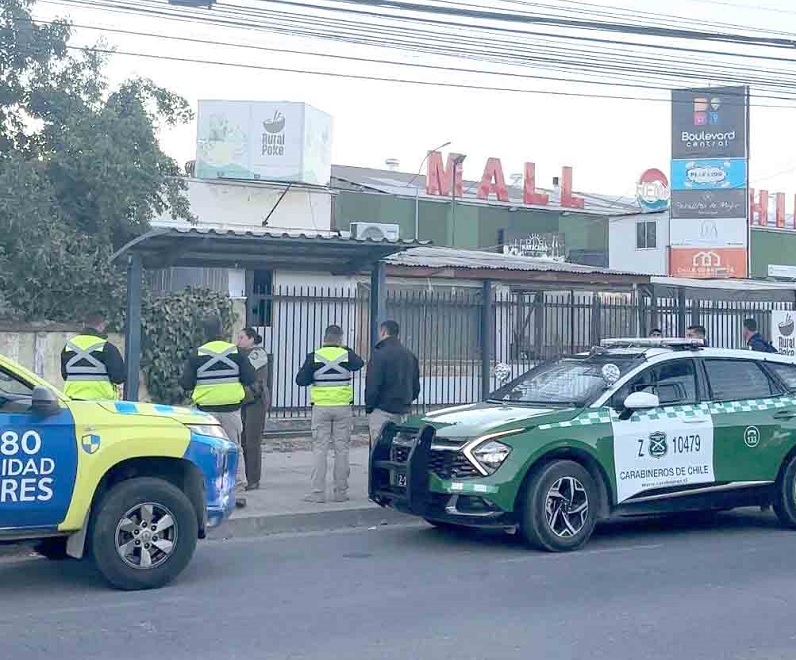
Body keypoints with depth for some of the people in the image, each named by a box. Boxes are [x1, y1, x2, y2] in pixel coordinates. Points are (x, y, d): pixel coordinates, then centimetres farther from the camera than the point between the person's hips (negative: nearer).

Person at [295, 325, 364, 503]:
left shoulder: (314, 357, -5)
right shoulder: (347, 355, -4)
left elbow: (300, 380, -2)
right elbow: (359, 363, 17)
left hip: (321, 408, 0)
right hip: (343, 408, 1)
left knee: (319, 450, 3)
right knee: (341, 450, 7)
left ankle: (318, 492, 0)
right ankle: (340, 492, 10)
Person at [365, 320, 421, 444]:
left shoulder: (380, 354, -12)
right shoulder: (410, 355, 11)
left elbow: (373, 385, -15)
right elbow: (416, 387, 16)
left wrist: (368, 407, -4)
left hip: (382, 411, -7)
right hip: (402, 412, 7)